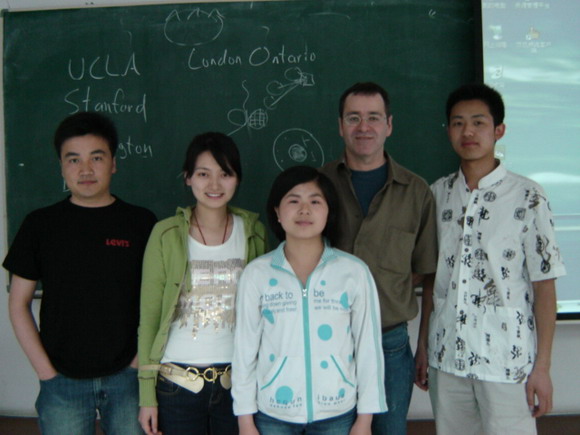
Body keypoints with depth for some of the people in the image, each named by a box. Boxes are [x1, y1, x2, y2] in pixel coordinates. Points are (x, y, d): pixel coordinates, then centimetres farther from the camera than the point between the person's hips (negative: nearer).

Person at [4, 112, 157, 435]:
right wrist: (46, 372, -3)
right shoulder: (40, 225, -1)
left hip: (127, 378, 0)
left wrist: (142, 361, -5)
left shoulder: (142, 223, -2)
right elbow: (19, 303, 3)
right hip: (63, 382, 0)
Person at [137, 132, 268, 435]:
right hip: (177, 384, -1)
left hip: (237, 383, 2)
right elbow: (149, 315, -2)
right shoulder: (166, 234, -5)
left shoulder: (254, 233, 0)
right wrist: (147, 395, -3)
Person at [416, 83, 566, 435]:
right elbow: (430, 276, 9)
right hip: (445, 357, 4)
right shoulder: (437, 194, 5)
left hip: (507, 362, -3)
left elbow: (544, 287, -6)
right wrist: (423, 346, 9)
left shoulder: (528, 198, -7)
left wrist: (542, 366, -7)